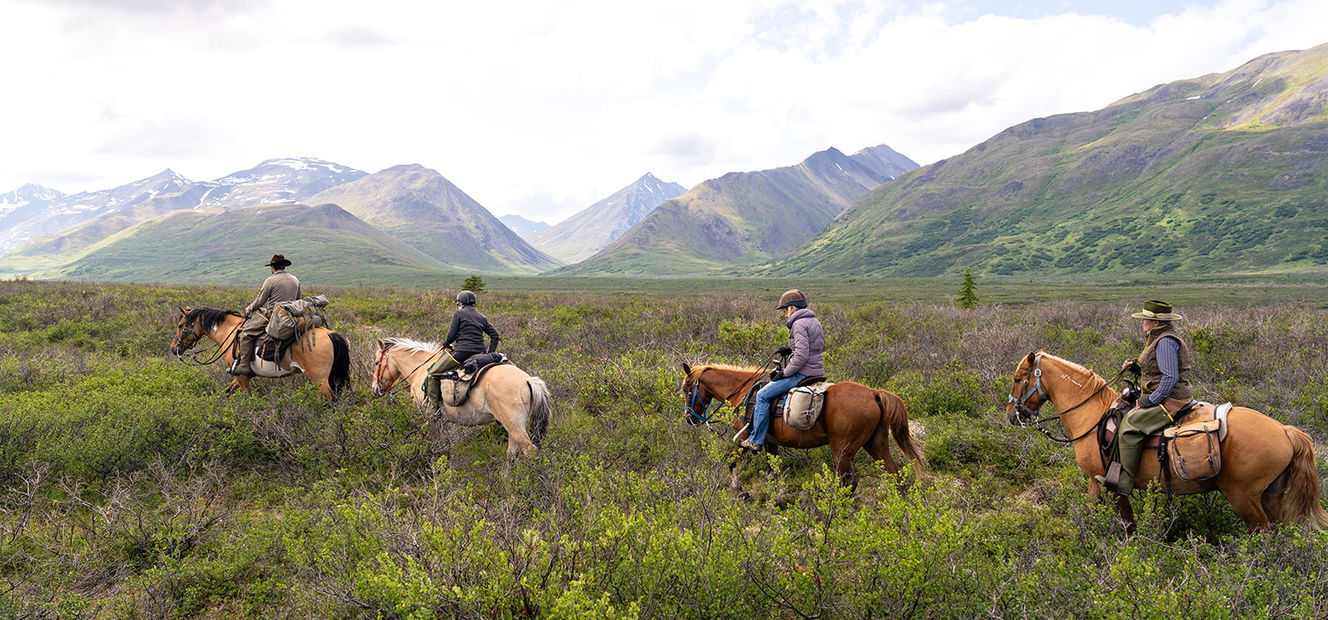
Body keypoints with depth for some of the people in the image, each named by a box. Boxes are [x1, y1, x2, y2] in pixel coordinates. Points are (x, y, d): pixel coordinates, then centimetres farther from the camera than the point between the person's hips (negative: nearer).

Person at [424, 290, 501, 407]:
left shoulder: (458, 313, 1)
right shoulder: (482, 317, 18)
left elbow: (451, 335, -4)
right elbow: (494, 335, 13)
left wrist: (446, 344, 17)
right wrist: (490, 353, 13)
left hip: (462, 351, -7)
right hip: (480, 352, 7)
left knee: (433, 374, 3)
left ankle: (433, 405, -1)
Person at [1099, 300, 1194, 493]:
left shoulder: (1165, 342, -17)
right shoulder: (1158, 338, 16)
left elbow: (1170, 378, -23)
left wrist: (1149, 401, -21)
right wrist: (1136, 367, 10)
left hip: (1169, 401, -12)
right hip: (1162, 399, 12)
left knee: (1131, 421, -24)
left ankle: (1124, 479, -25)